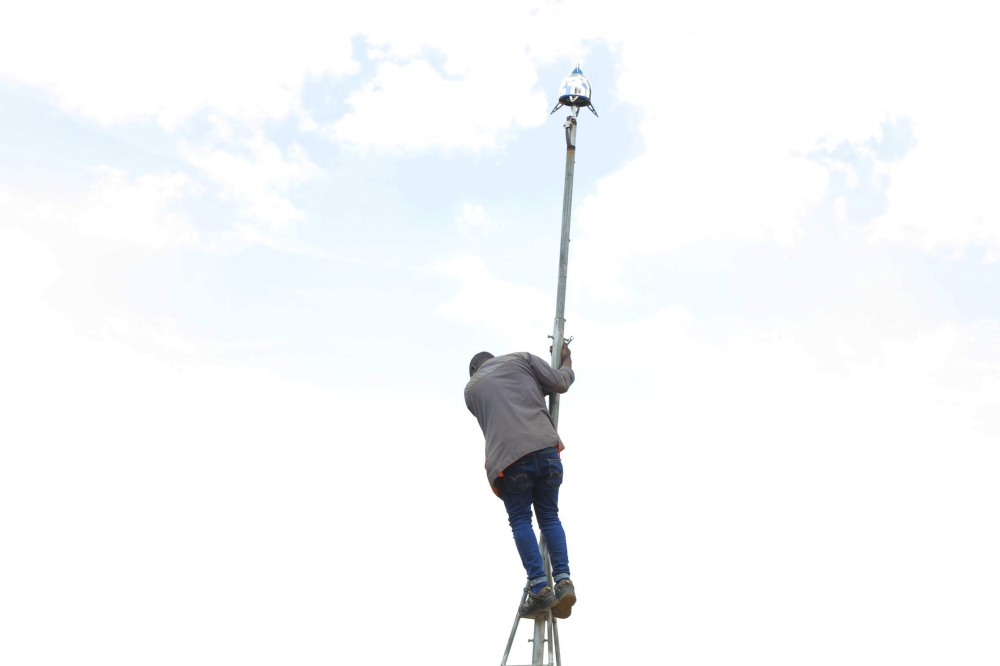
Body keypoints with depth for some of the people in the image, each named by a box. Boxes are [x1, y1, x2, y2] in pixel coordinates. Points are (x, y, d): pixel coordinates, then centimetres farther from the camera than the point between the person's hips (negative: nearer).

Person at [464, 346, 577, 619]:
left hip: (510, 458, -1)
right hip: (546, 447, 1)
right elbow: (560, 383, 15)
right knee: (549, 516, 14)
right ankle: (563, 580, -1)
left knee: (520, 520, 10)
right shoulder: (521, 359, 19)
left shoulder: (471, 388, 24)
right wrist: (567, 361, 36)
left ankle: (539, 586, -4)